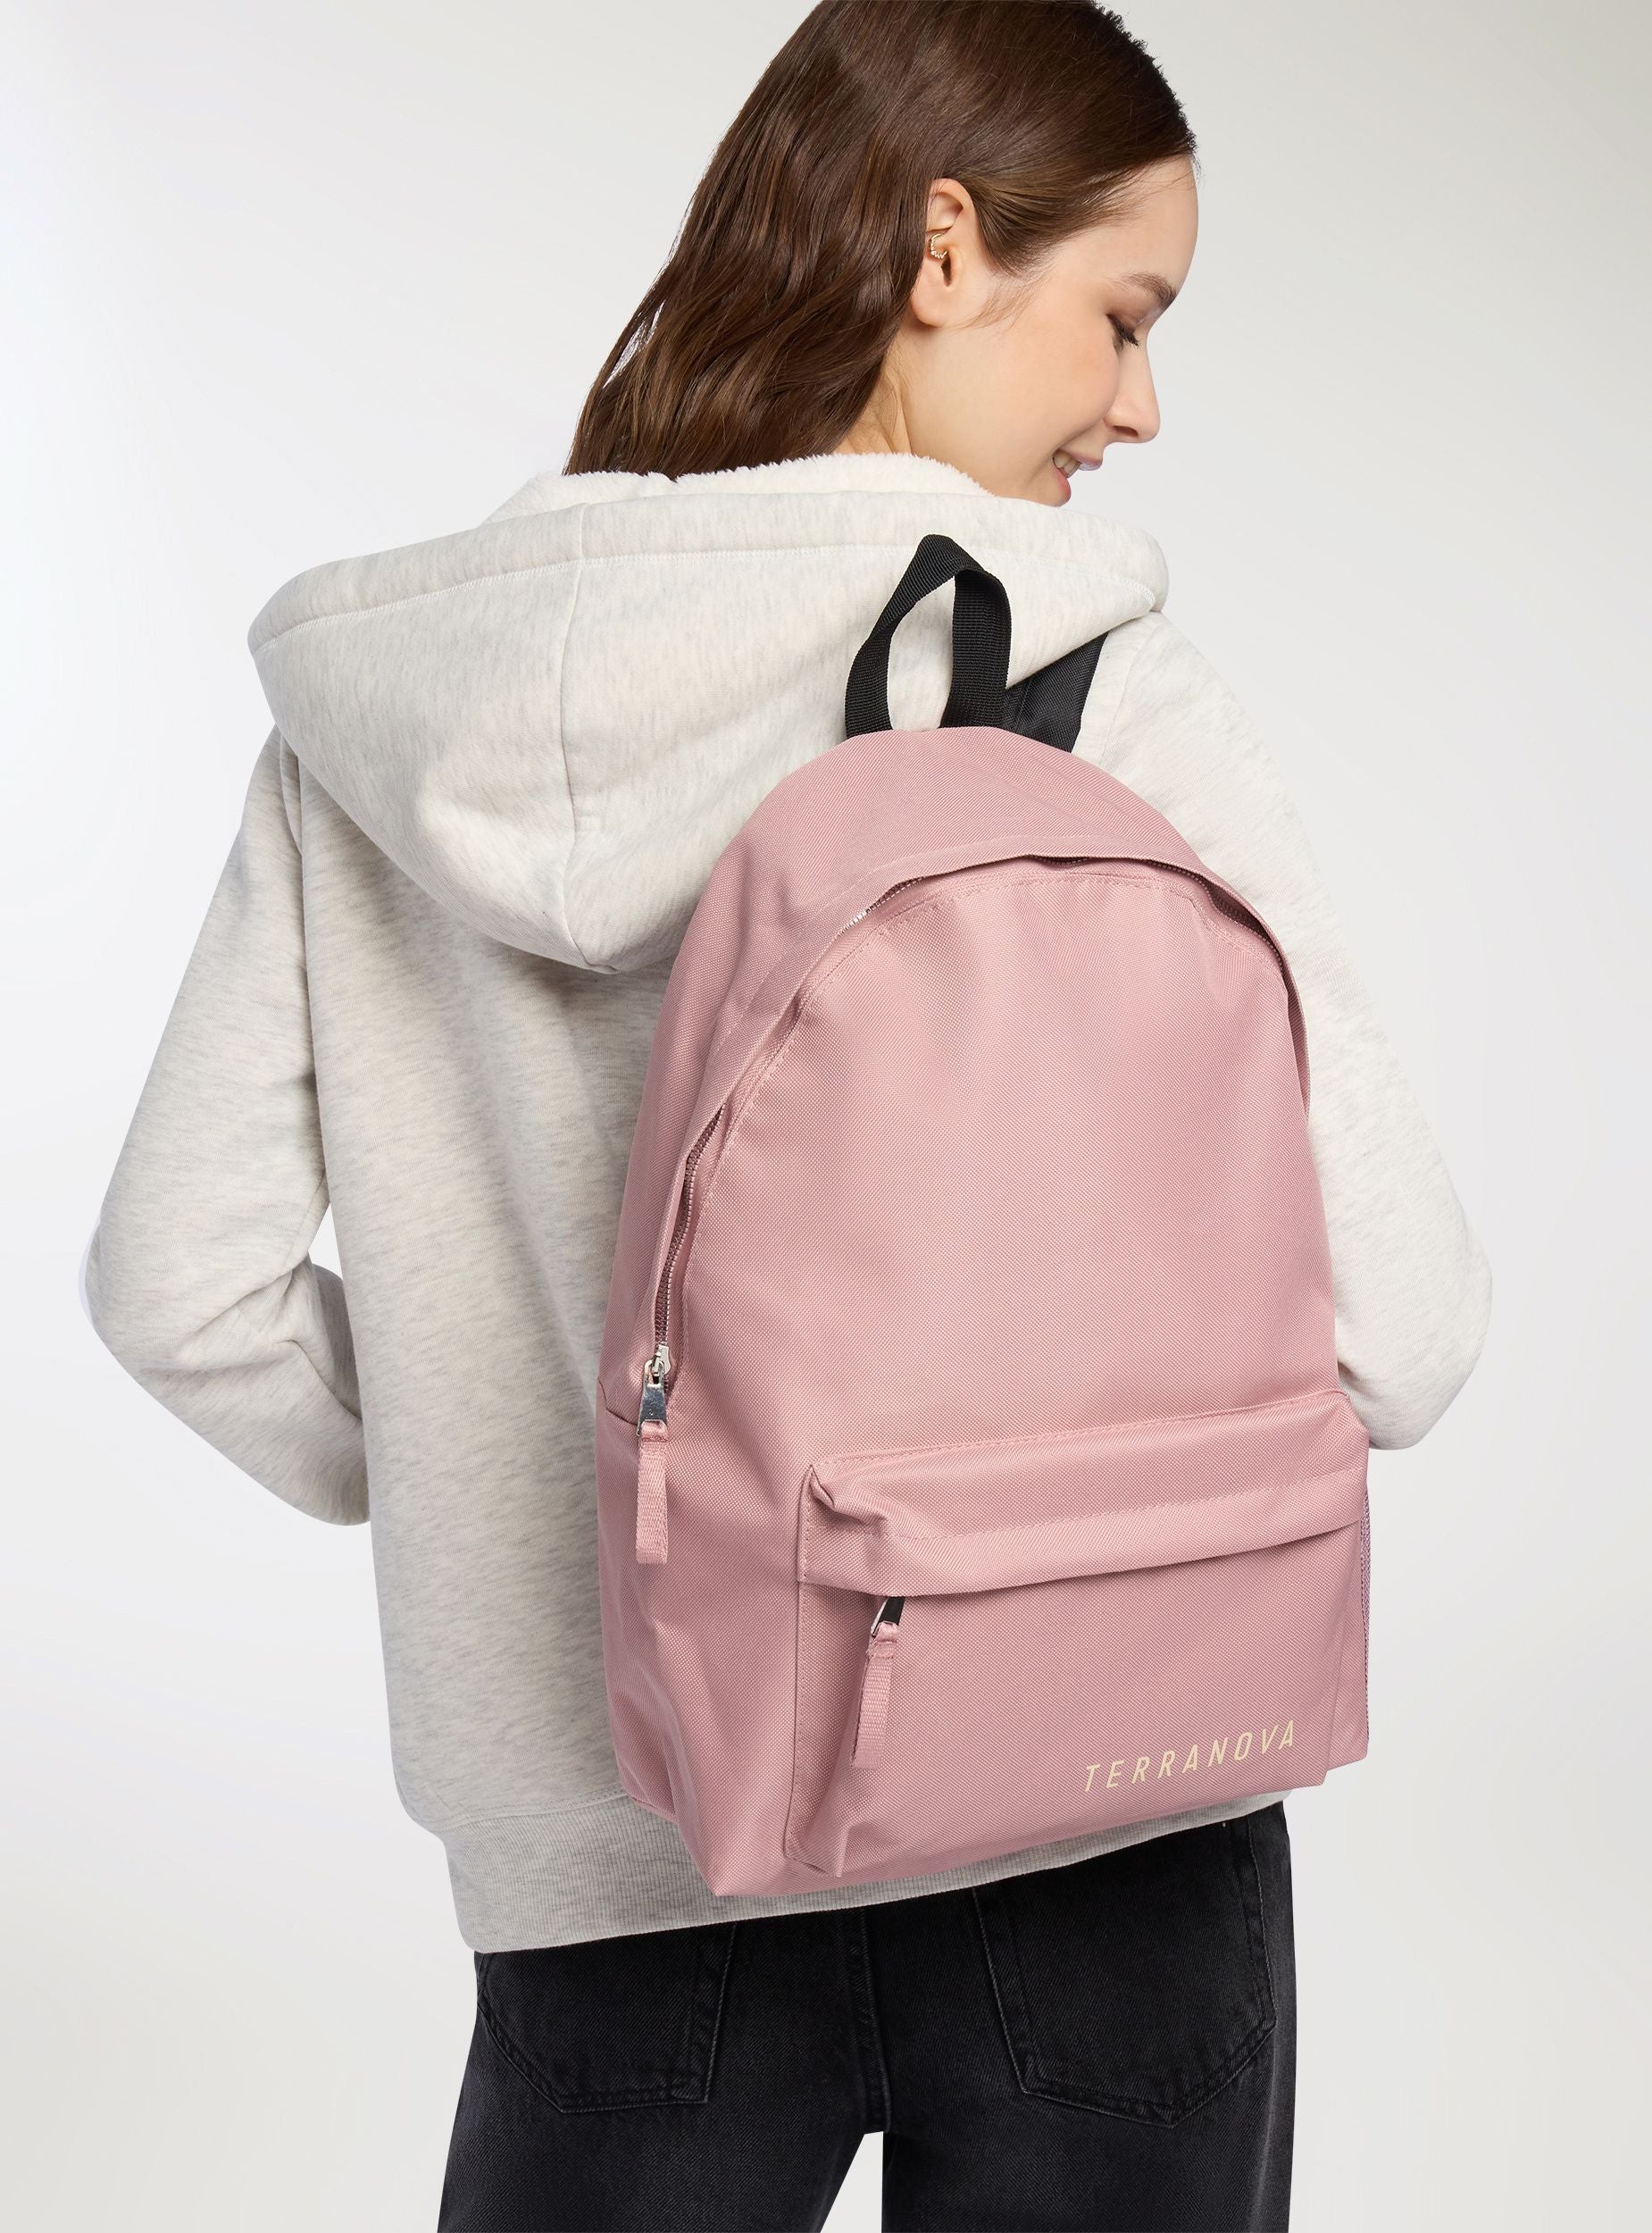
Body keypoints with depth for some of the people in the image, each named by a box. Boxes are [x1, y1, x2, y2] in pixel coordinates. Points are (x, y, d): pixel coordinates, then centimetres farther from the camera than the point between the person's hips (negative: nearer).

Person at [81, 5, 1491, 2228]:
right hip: (1104, 1864, -2)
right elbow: (1393, 1338, -16)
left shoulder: (384, 708, -4)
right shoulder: (1108, 705, -14)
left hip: (615, 1879, 3)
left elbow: (178, 1282, -1)